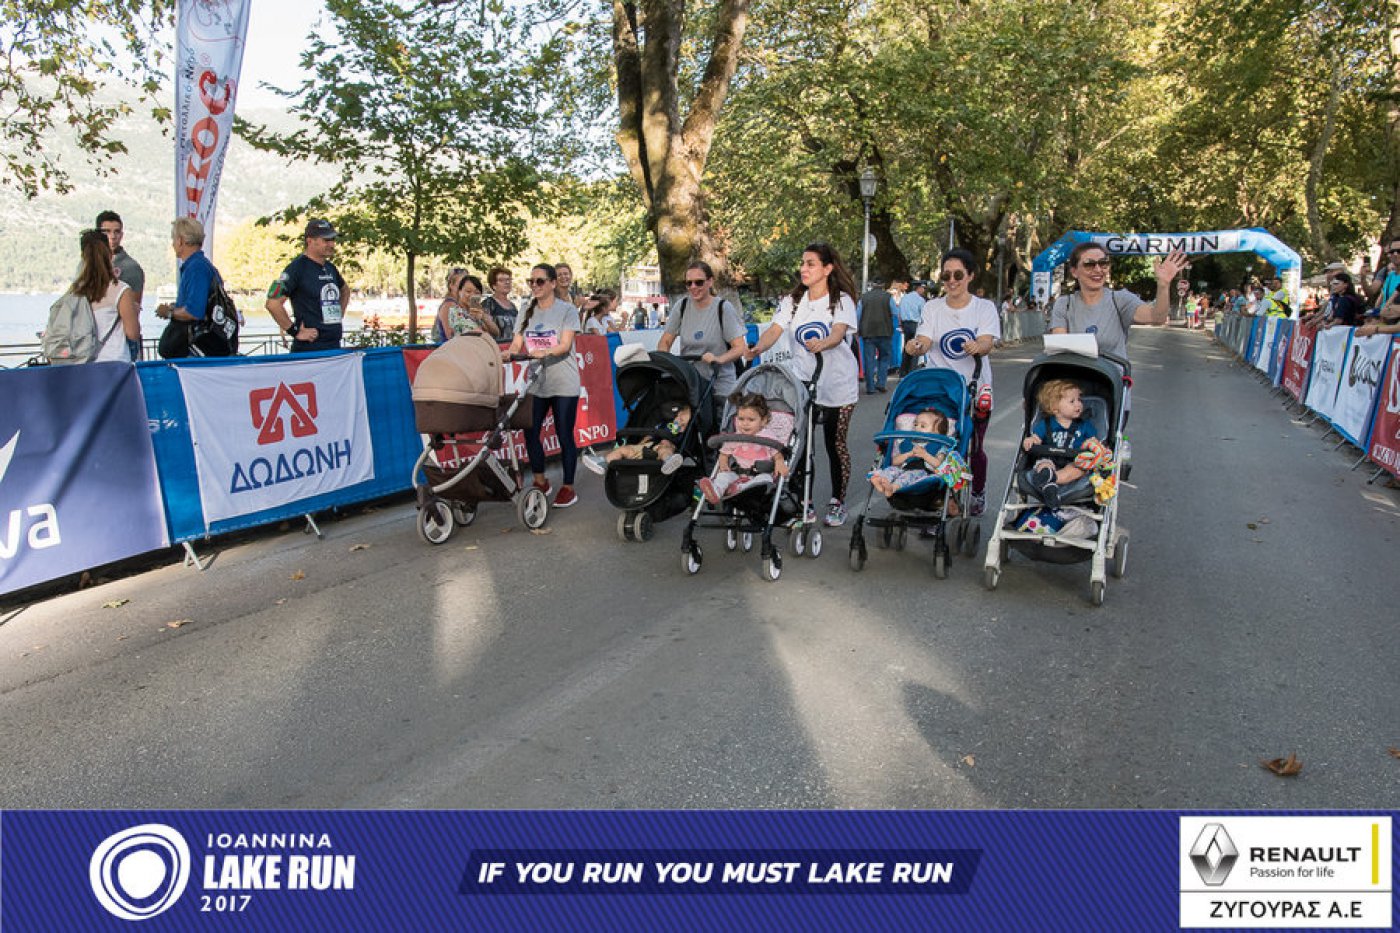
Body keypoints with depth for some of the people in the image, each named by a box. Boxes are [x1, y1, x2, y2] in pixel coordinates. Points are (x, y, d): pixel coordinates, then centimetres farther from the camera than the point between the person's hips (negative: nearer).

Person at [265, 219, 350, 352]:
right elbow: (272, 303, -17)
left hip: (335, 346, 7)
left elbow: (345, 291, 34)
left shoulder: (330, 268, 13)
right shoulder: (297, 267, -10)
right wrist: (295, 331, -15)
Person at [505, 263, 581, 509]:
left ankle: (568, 487, 9)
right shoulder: (527, 312, 12)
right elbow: (516, 343, 7)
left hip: (563, 384, -5)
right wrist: (509, 352, -16)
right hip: (535, 381, 5)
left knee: (564, 435, -1)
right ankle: (540, 481, 21)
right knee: (530, 431, 2)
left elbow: (565, 346, -13)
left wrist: (544, 352, -32)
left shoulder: (567, 310, -1)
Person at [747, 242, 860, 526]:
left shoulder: (842, 300, -5)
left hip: (837, 384, -3)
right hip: (802, 382, 3)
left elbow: (839, 333, -24)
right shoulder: (793, 301, 7)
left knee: (835, 444, 4)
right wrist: (759, 347, -29)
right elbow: (775, 329, -7)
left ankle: (837, 502, 20)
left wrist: (823, 343, -47)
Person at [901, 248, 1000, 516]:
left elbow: (987, 343, -12)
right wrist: (916, 346, -32)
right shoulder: (932, 308, 7)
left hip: (974, 390, -1)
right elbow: (924, 340, -7)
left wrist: (977, 346, -37)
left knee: (973, 448, 4)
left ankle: (978, 492, 32)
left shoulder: (985, 308, 3)